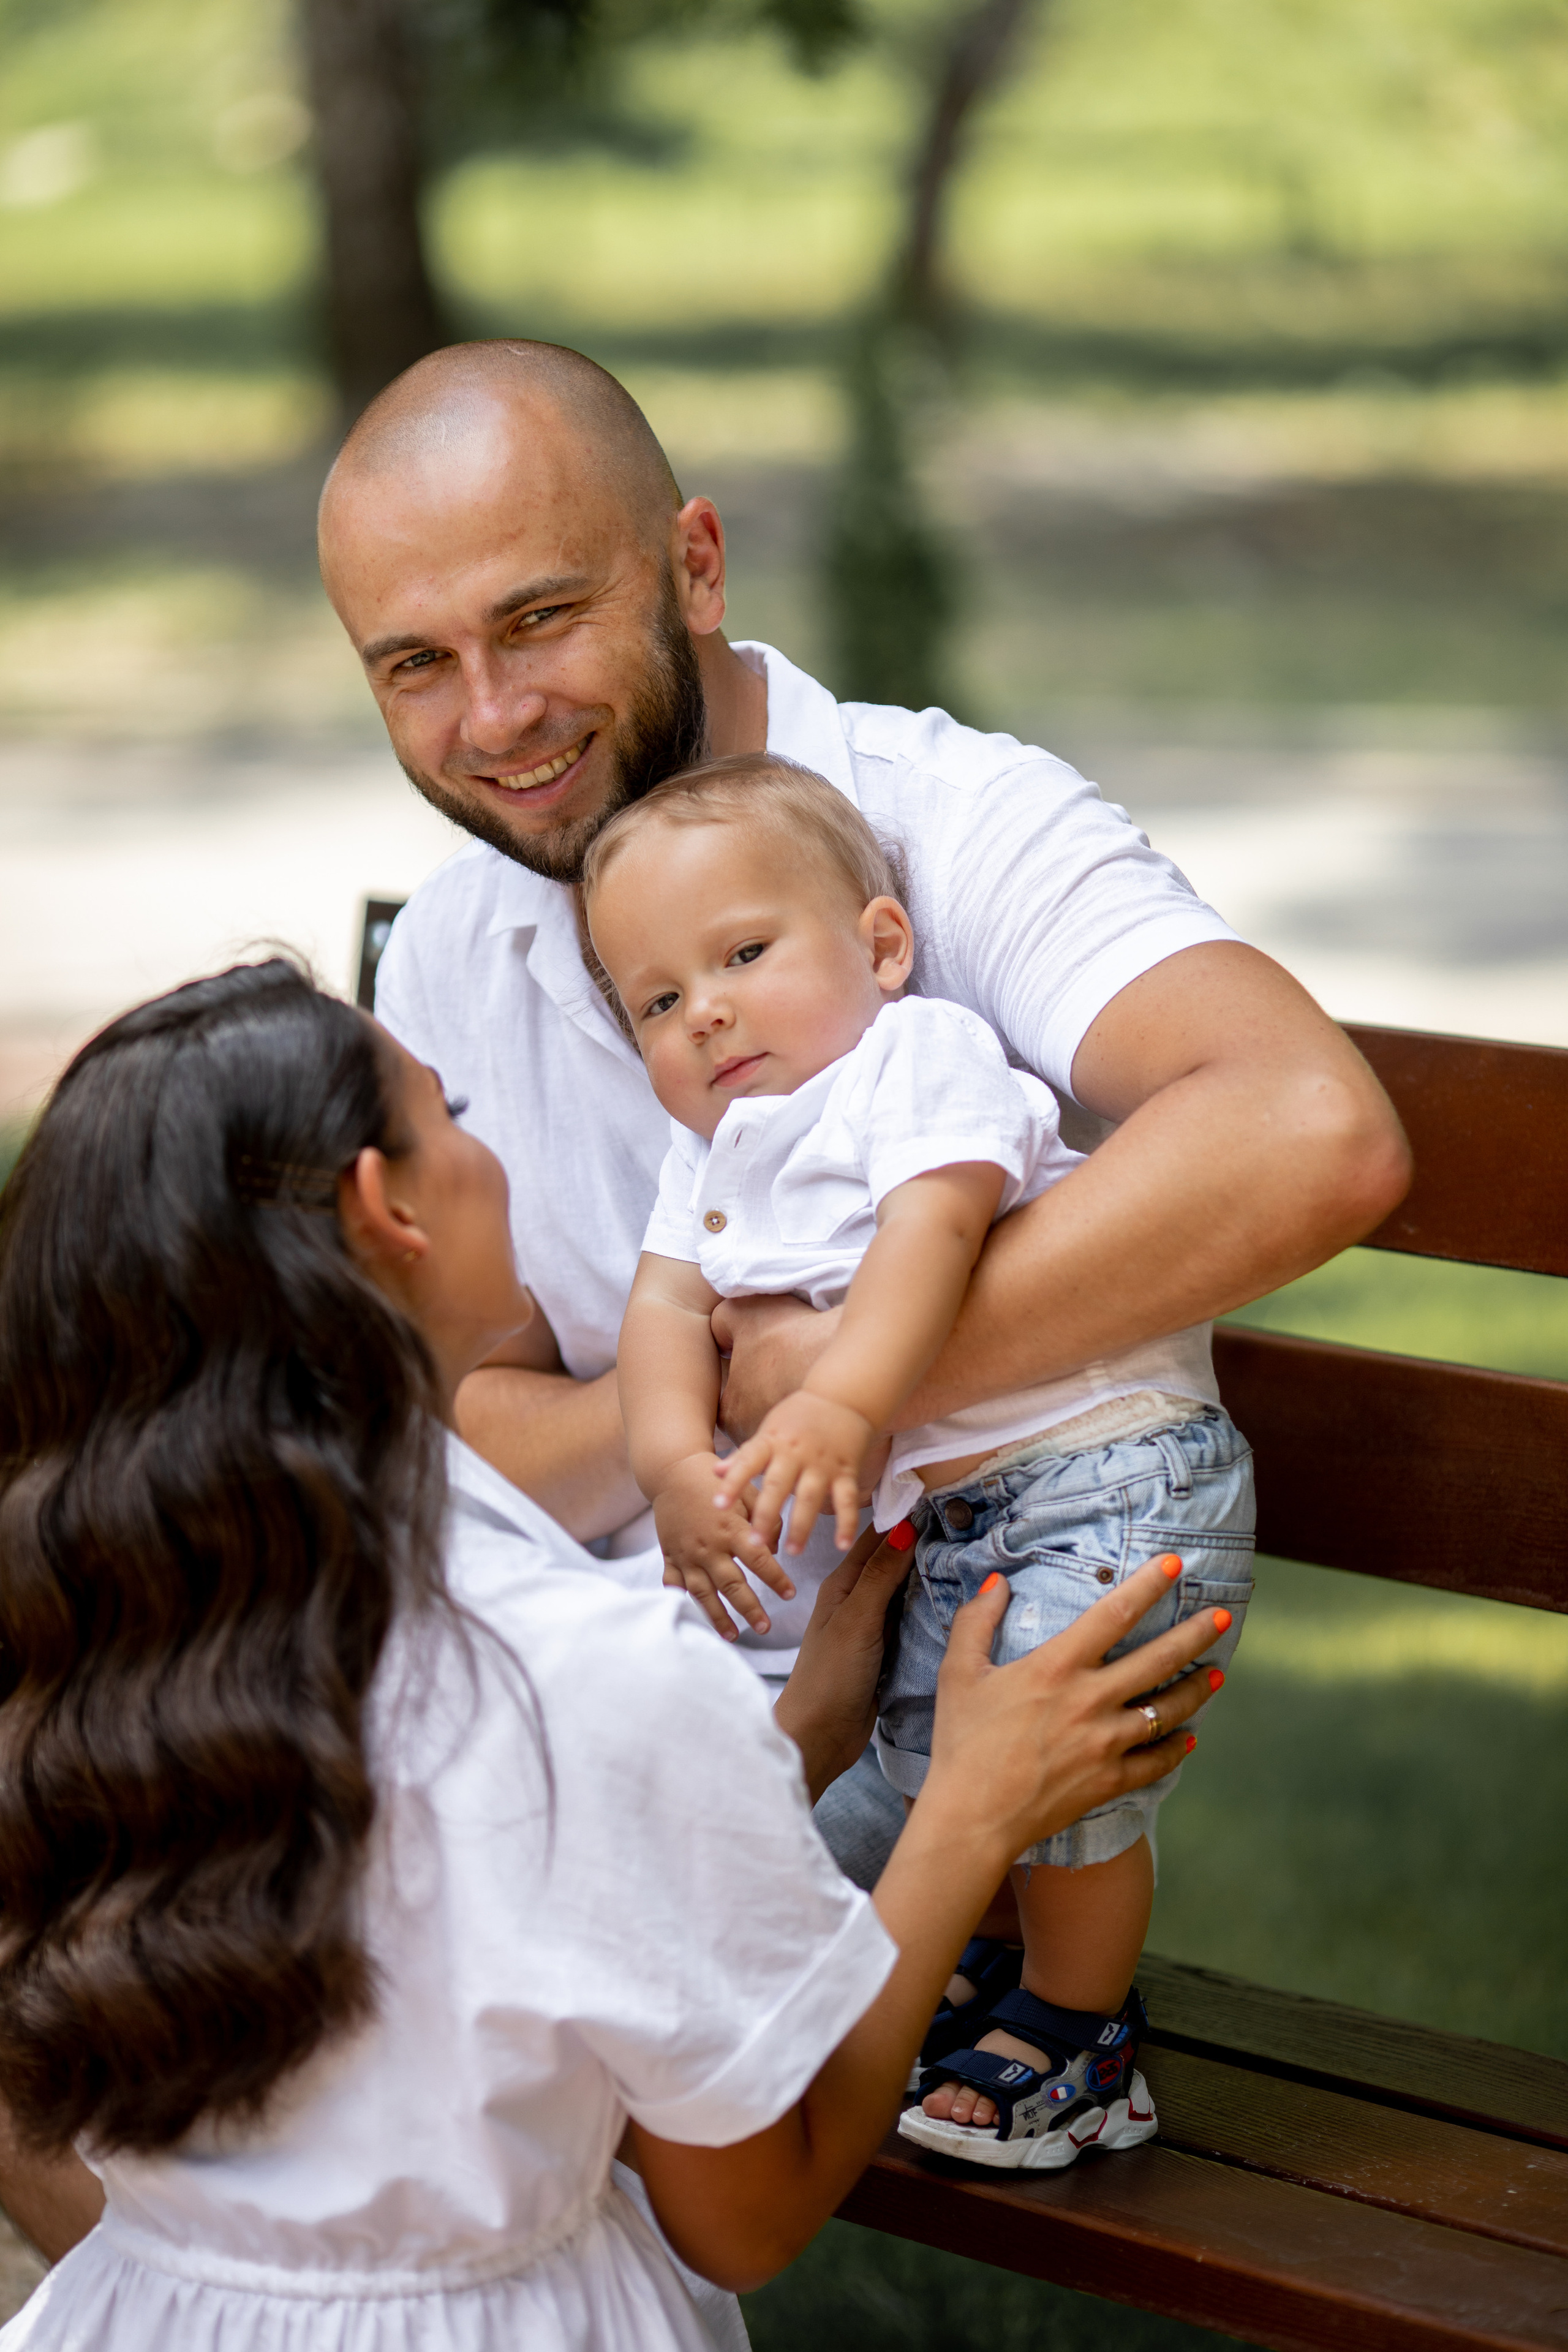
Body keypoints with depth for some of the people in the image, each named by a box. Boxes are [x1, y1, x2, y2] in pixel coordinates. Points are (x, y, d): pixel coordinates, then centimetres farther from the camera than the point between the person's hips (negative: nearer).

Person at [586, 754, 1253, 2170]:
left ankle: (1075, 2038, 8)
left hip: (1112, 1477, -9)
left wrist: (846, 1401, -41)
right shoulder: (711, 1154, 13)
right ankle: (1042, 1966, 37)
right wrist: (676, 1465, -18)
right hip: (950, 1511, 9)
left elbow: (933, 1227, -28)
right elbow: (667, 1305, 1)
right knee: (931, 1751, 13)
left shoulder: (923, 1055, -12)